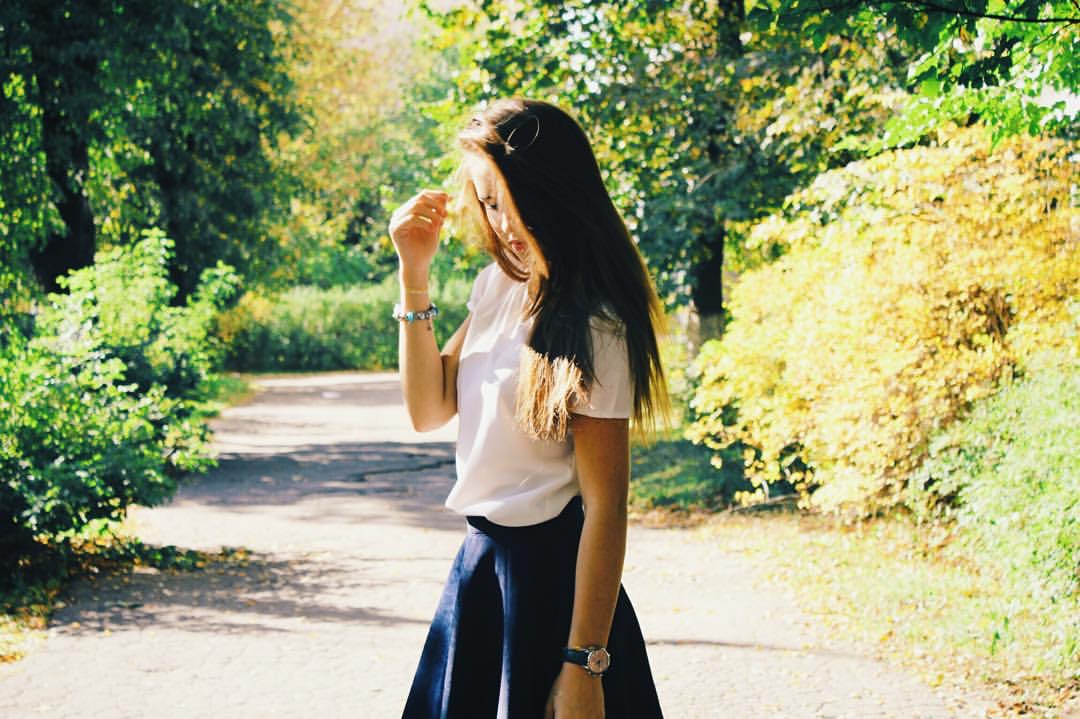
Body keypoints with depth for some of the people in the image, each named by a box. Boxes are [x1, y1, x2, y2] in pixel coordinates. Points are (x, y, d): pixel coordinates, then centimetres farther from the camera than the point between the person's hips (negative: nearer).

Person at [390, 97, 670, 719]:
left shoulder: (592, 329, -20)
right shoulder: (499, 283, 5)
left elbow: (605, 508, -20)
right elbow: (428, 409, 9)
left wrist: (584, 667, -21)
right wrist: (413, 277, -1)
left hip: (549, 570, -8)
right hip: (481, 558, 8)